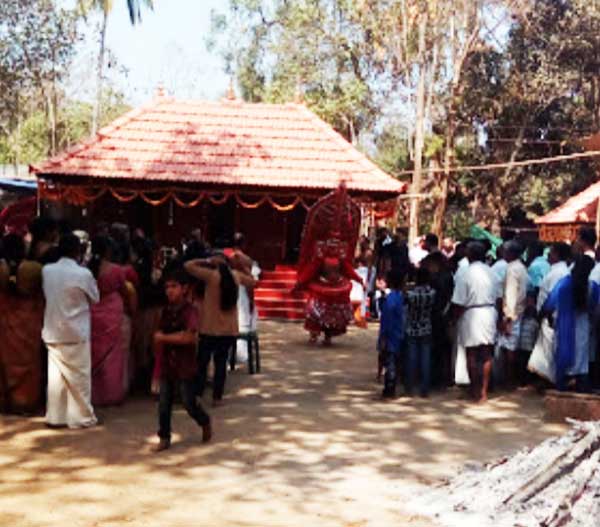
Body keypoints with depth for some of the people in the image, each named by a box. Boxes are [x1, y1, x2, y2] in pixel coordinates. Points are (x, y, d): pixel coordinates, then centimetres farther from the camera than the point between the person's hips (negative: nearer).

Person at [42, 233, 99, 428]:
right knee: (79, 376, 7)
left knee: (55, 375, 13)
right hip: (76, 332, -4)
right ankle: (81, 416, 15)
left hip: (53, 332, 5)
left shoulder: (47, 270, -3)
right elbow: (95, 298, -2)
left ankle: (55, 416, 19)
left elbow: (46, 294, 11)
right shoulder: (83, 274, -16)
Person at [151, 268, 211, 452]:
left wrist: (163, 337, -14)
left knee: (189, 404, 4)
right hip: (166, 365, 5)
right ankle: (164, 438, 18)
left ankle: (205, 423, 31)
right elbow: (159, 337, 10)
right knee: (163, 404, 6)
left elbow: (188, 337, -25)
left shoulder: (190, 311, -12)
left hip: (185, 366, -5)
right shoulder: (166, 311, 7)